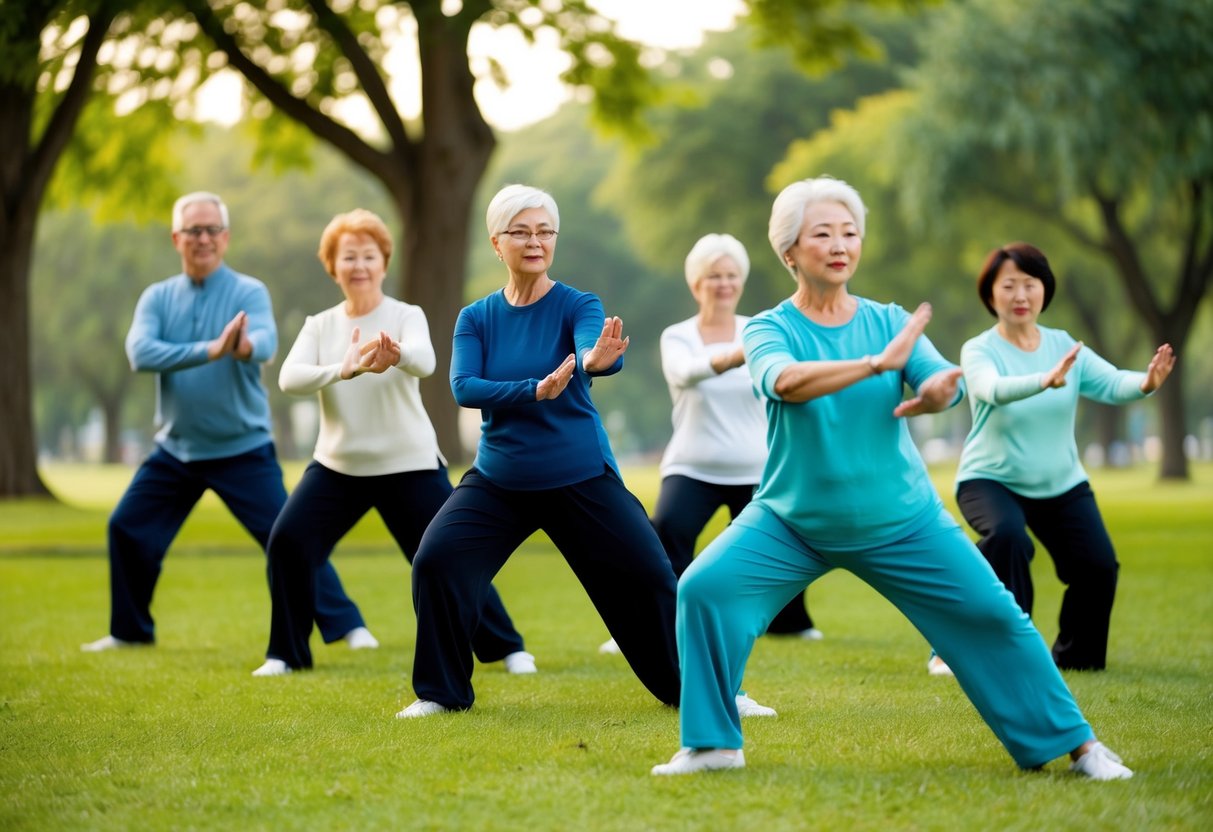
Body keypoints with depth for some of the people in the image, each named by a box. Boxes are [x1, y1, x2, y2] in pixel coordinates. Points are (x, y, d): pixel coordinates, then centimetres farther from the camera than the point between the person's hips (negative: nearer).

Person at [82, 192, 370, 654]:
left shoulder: (248, 292, -9)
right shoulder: (157, 298, 0)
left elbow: (266, 340, -30)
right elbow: (140, 352, -20)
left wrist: (244, 345, -56)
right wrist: (208, 350, -36)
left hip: (243, 449, -4)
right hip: (175, 449, 4)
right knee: (127, 529, 7)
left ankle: (346, 624, -2)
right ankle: (130, 630, 26)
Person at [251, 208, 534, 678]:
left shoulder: (406, 316, -7)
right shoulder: (319, 326, 1)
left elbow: (424, 360, -30)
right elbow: (288, 378, -18)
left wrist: (396, 355, -55)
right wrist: (341, 370, -38)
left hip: (410, 464, -2)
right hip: (337, 465, 3)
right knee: (288, 541, -12)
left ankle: (506, 647, 14)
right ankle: (287, 653, 4)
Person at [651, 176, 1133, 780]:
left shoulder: (890, 321, 0)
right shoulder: (768, 328, -7)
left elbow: (944, 379, -17)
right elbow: (784, 380, -30)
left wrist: (934, 393, -43)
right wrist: (878, 364, -43)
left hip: (901, 521, 1)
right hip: (790, 522, -1)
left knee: (991, 615, -4)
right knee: (703, 590, -20)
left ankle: (1075, 744, 12)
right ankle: (712, 744, -5)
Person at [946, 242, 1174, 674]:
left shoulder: (1065, 345, -1)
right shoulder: (979, 350, -13)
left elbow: (1111, 383, -17)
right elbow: (995, 389, -36)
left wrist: (1146, 382, -41)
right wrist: (1046, 380, -56)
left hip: (1061, 483, 4)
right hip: (990, 479, -4)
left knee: (1098, 565, -8)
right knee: (1007, 537, -33)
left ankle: (1075, 656, 17)